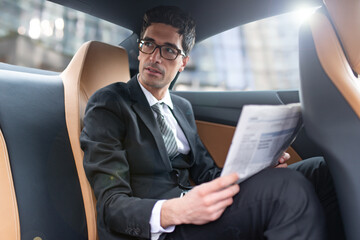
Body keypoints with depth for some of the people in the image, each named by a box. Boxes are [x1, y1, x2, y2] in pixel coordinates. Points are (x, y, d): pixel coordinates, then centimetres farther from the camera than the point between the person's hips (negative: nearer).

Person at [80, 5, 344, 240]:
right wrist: (173, 212, -32)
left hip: (190, 213, 7)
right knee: (287, 187, -29)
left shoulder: (183, 107, 19)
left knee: (317, 170, -12)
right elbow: (112, 205, -12)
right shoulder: (107, 104, -3)